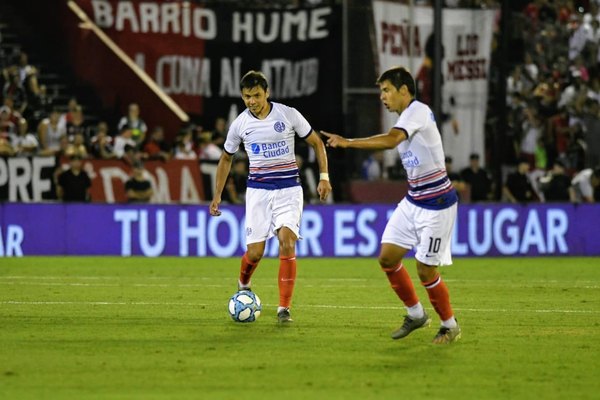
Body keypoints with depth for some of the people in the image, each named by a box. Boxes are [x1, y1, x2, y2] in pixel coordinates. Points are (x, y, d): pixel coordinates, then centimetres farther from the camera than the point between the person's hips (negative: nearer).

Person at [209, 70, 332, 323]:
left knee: (287, 241, -20)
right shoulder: (240, 124, 1)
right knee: (255, 252, -5)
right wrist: (217, 195, 13)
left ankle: (284, 308, -14)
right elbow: (226, 158, 16)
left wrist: (324, 177, -4)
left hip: (288, 189, -1)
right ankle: (243, 286, 32)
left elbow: (316, 143, 6)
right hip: (258, 190, 1)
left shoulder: (288, 115, -5)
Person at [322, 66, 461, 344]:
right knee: (387, 258, 4)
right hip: (413, 201, 9)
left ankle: (450, 326, 16)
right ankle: (416, 314, 22)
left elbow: (391, 140, -33)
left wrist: (349, 143, -35)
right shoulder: (406, 116, 12)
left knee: (425, 270, -5)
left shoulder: (418, 111, -17)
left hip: (436, 204, -9)